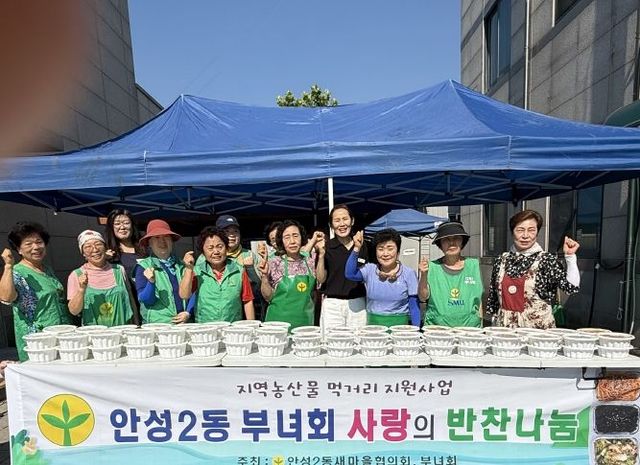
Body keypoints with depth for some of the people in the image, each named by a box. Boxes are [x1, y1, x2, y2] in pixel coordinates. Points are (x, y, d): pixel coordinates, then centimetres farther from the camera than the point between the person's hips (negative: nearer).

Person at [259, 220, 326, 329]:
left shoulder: (309, 261, 3)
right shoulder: (274, 263, -6)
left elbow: (320, 280, -10)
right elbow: (267, 296, -3)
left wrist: (321, 254, -10)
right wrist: (264, 276, -19)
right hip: (279, 322, -2)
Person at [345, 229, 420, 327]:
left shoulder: (408, 274, 0)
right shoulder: (369, 270, 4)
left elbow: (414, 307, 2)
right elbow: (350, 274, -14)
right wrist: (356, 248, -18)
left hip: (399, 324, -1)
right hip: (374, 324, 1)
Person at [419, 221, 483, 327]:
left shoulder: (473, 265, 4)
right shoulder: (432, 267, -2)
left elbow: (478, 300, 10)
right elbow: (423, 298, -6)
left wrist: (480, 326, 8)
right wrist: (423, 275, -19)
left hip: (469, 327, 1)